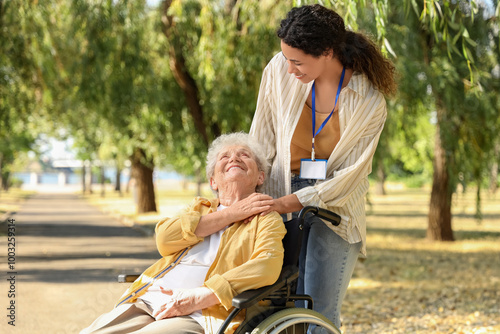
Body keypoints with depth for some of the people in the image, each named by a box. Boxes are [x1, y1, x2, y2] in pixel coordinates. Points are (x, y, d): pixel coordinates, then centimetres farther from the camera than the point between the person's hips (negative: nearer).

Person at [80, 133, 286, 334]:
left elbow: (267, 266, -10)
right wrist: (231, 213, 3)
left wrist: (199, 297, -20)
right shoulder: (200, 208, 27)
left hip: (200, 317, -4)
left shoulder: (266, 219, 12)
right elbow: (165, 239, 5)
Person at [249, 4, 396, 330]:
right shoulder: (279, 71, -4)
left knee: (321, 312, -6)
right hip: (283, 198, 2)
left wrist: (289, 203, -17)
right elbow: (262, 142, 7)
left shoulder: (369, 103, -12)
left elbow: (349, 177, -11)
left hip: (336, 207, -2)